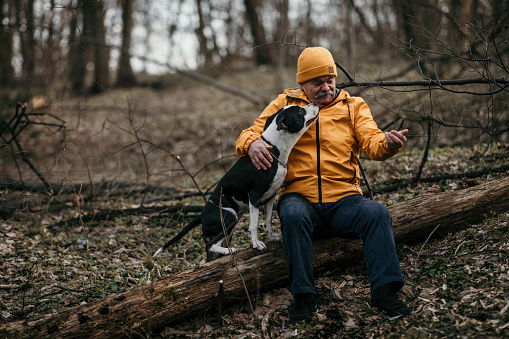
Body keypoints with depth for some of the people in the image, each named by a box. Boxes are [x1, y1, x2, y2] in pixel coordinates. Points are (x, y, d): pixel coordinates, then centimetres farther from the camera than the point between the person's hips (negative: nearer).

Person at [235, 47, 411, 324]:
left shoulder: (353, 106, 14)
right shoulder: (285, 104, 12)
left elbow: (371, 142, -1)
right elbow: (249, 134, 7)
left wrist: (388, 143, -27)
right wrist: (252, 144, -19)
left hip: (343, 200, 1)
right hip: (300, 197, -1)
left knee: (377, 213, -28)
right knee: (293, 215, -35)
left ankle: (384, 291, -27)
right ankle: (303, 298, -29)